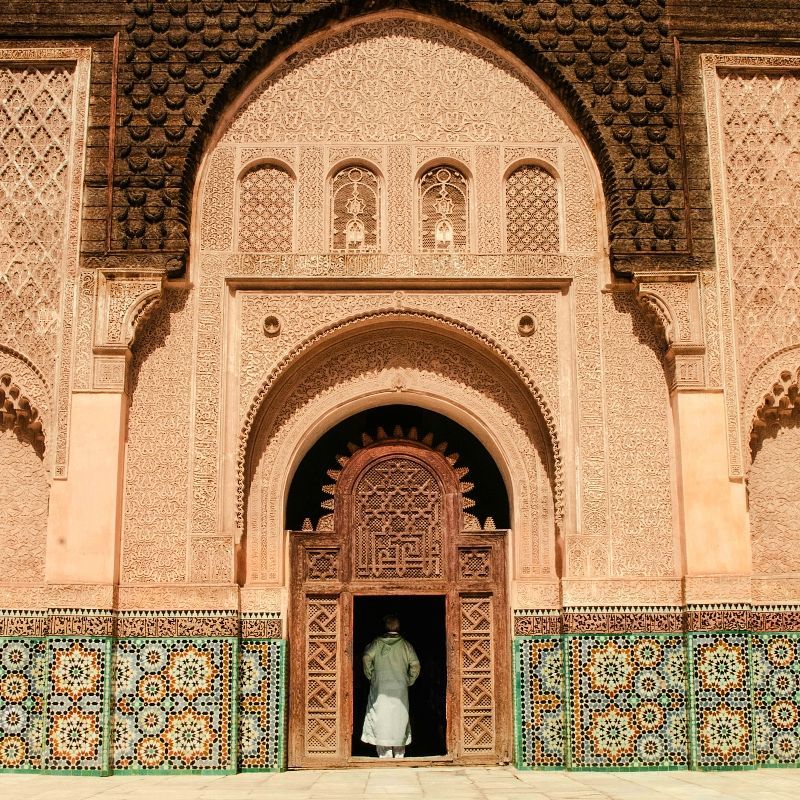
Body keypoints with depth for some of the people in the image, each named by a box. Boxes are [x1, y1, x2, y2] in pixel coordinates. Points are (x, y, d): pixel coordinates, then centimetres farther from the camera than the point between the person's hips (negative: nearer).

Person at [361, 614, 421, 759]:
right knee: (399, 720, 10)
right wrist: (408, 681, 8)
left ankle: (385, 754, -4)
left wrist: (371, 676, -1)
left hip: (380, 689, -1)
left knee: (382, 721, 1)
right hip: (400, 689, 1)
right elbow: (415, 665, -3)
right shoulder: (405, 645, 3)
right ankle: (399, 754, 13)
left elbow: (367, 657, -13)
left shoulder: (378, 643, 1)